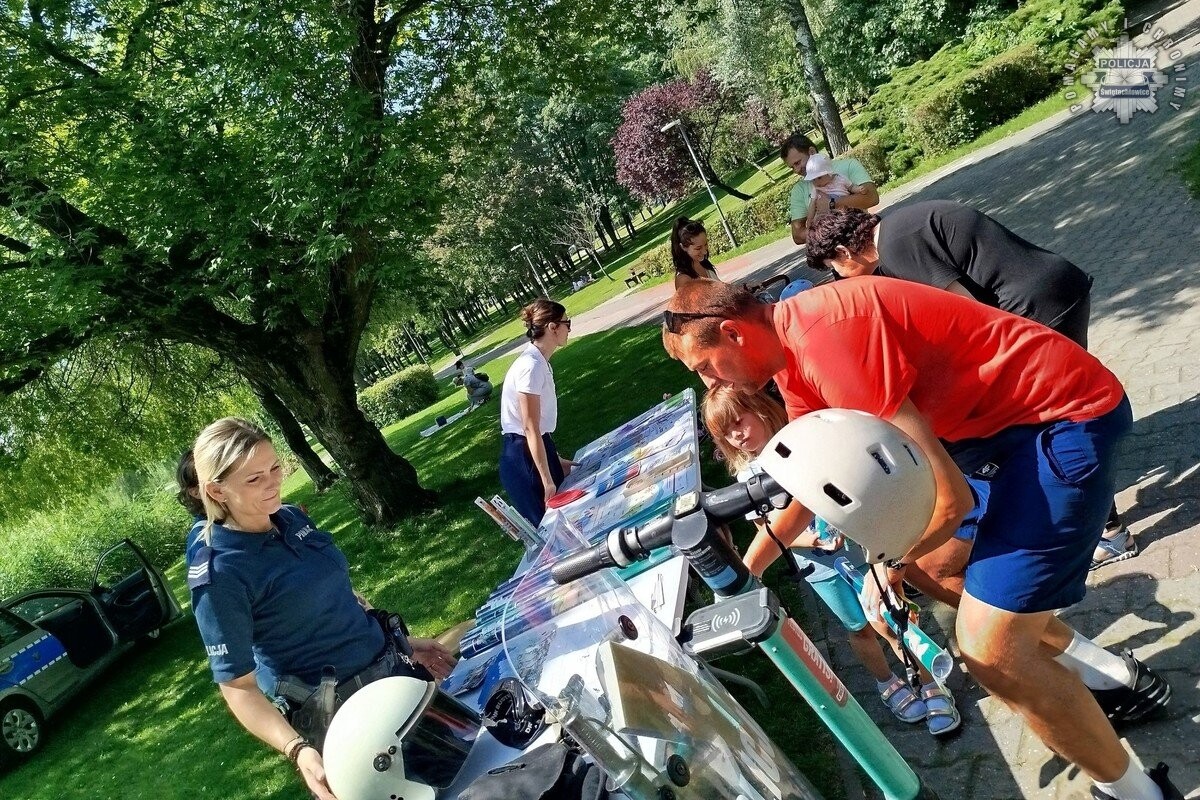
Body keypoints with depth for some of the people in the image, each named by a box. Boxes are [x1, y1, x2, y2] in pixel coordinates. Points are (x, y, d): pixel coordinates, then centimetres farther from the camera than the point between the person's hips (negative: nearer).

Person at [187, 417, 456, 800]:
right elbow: (237, 686, -20)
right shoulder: (218, 574, -21)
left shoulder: (291, 516, -1)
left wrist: (405, 641, 15)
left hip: (393, 667, 7)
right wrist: (297, 749, -33)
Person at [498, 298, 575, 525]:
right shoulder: (531, 366, -21)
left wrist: (554, 459, 19)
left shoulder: (539, 361, 8)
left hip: (537, 449, 9)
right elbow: (530, 430, -21)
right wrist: (548, 481, -20)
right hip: (524, 458, -9)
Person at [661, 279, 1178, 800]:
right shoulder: (792, 351, 4)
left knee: (988, 649, -11)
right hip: (1000, 412, 10)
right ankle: (1106, 673, 31)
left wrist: (892, 562, -5)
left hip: (1065, 413, -10)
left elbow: (949, 499, -25)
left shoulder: (823, 337, -27)